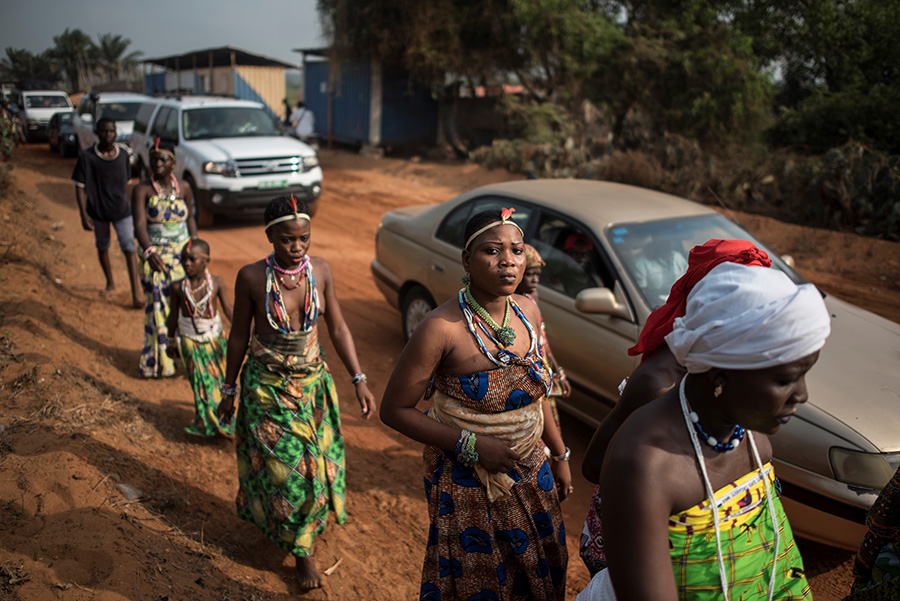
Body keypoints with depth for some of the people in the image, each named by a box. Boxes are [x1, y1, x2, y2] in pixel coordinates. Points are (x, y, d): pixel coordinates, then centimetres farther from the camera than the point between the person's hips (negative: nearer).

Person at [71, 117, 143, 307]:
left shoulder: (123, 154, -2)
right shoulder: (86, 157, -10)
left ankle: (136, 293, -7)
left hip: (122, 210, 0)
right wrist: (83, 214, -14)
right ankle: (110, 284, 37)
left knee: (129, 248, -8)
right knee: (102, 247, 16)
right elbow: (80, 187, -7)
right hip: (97, 211, 0)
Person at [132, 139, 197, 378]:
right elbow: (139, 224, -18)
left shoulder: (183, 188, 3)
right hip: (155, 256, -2)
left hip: (183, 253, 2)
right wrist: (149, 251, -34)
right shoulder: (142, 190, -7)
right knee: (158, 307, 1)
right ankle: (159, 361, 13)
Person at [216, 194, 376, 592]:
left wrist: (358, 380, -5)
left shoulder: (320, 270, -8)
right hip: (267, 387, -3)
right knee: (285, 467, 5)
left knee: (313, 462, 13)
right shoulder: (251, 277, -16)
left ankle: (303, 531, 41)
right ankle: (301, 550, 26)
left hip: (312, 382, 3)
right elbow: (239, 336, -4)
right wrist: (229, 389, 3)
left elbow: (337, 327, -1)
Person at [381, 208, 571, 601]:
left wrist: (559, 455, 14)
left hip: (530, 473, 6)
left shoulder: (528, 312, -4)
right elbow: (394, 410, -18)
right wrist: (471, 445, -23)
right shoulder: (442, 328, -24)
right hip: (468, 484, -6)